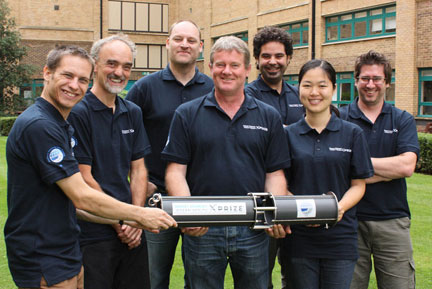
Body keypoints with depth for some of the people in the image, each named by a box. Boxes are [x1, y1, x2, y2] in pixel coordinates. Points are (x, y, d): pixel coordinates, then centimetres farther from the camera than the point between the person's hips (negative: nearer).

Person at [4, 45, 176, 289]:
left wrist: (126, 220, 9)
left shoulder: (64, 127, 12)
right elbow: (82, 197, -21)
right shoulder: (38, 126, -19)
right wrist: (140, 214, -11)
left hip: (68, 257, 9)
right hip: (43, 265, -9)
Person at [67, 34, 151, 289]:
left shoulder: (133, 113, 10)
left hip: (132, 233, 6)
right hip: (93, 236, -5)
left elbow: (139, 170, 9)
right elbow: (84, 178, -12)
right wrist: (119, 224, -9)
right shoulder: (77, 113, -10)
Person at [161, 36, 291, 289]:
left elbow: (275, 174, 6)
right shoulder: (187, 114, 4)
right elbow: (175, 171, -1)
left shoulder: (269, 117, 8)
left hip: (254, 231, 1)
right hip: (202, 230, -1)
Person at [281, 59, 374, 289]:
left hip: (340, 236, 0)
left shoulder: (352, 134, 3)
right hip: (299, 237, 1)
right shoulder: (289, 134, 5)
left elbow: (358, 184, 4)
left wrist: (339, 207, -16)